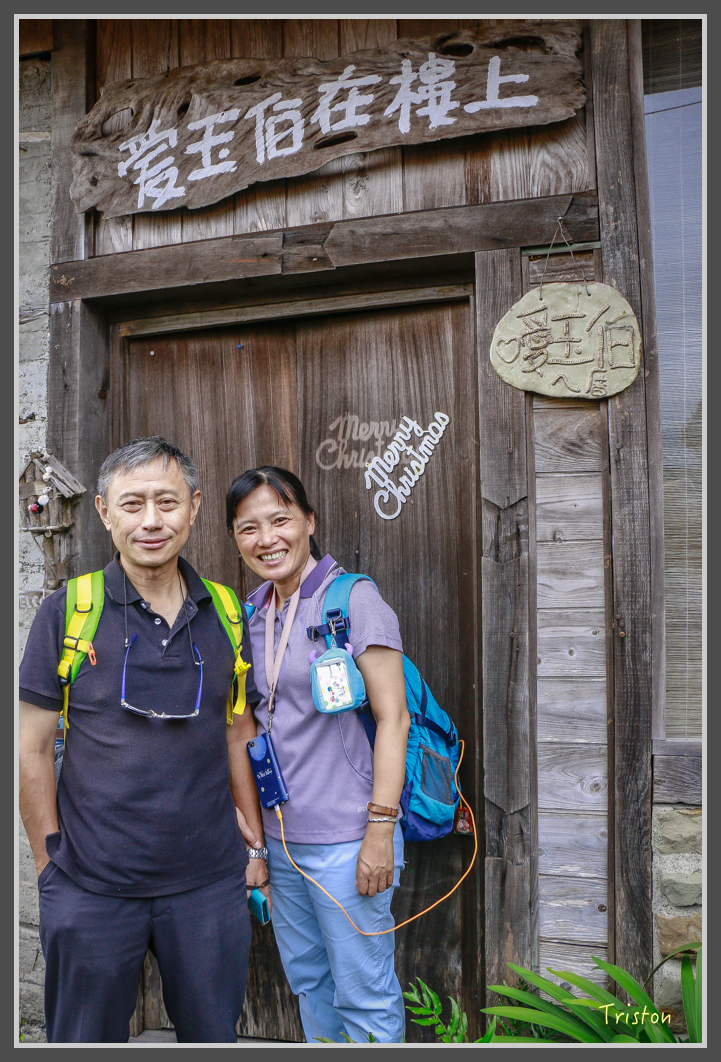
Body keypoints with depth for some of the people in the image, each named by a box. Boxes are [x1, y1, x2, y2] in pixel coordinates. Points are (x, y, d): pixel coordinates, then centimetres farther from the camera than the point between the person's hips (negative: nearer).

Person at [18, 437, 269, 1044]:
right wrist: (50, 865, -3)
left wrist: (255, 841, 9)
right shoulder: (68, 611, -7)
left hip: (209, 881, 2)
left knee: (214, 1034, 17)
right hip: (91, 888, -2)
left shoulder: (224, 613, 1)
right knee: (87, 1039, 15)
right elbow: (33, 748, -2)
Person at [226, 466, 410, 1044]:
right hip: (280, 838, 7)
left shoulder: (353, 597, -13)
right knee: (308, 981, 22)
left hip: (344, 841, -6)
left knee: (363, 997, 8)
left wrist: (380, 828, -17)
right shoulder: (254, 612, 7)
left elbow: (393, 717, -14)